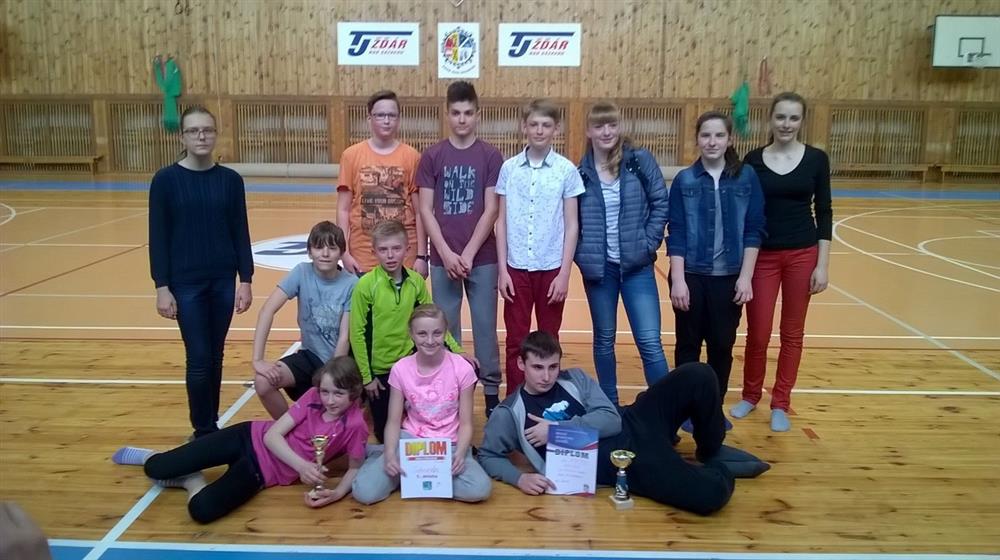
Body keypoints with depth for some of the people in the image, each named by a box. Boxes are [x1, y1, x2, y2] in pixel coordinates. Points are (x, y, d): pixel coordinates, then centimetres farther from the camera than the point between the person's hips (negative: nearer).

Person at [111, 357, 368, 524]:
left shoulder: (355, 425, -17)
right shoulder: (313, 396, -10)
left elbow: (355, 468, -4)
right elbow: (272, 435, -11)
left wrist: (338, 493, -25)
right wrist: (300, 465, -26)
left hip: (263, 472, -1)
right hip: (251, 438, 1)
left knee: (202, 510, -26)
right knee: (156, 469, -5)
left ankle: (191, 480, 8)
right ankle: (149, 457, 33)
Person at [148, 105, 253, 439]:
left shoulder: (230, 180, 2)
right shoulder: (166, 180, -5)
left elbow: (241, 232, 4)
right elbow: (158, 237, -4)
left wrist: (245, 280, -1)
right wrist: (162, 287, -8)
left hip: (223, 280, 3)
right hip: (185, 283, -2)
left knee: (215, 357, 11)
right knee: (199, 359, -1)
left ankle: (212, 427, 25)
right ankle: (203, 432, 15)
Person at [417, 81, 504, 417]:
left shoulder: (490, 156, 0)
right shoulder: (432, 156, 3)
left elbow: (491, 210, -4)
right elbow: (425, 210, 0)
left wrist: (468, 253, -11)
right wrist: (446, 253, -9)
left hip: (482, 258, -1)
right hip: (443, 258, 1)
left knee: (485, 326, 5)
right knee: (446, 328, 8)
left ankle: (492, 392, 16)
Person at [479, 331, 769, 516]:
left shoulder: (575, 378, 9)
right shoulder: (508, 413, 1)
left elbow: (612, 420, -1)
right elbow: (487, 456, 8)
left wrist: (558, 428, -11)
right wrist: (519, 478, -12)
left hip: (631, 429, 5)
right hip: (615, 465, -5)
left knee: (697, 375, -14)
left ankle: (712, 453, 13)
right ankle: (717, 470, 12)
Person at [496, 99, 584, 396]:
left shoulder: (567, 170, -3)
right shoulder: (509, 168, 1)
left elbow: (572, 226, -2)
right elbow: (502, 222, 3)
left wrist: (564, 273, -6)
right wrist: (502, 269, -1)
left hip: (551, 268, -1)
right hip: (517, 268, 1)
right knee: (516, 341, 7)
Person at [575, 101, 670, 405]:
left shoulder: (641, 160, -4)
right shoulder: (581, 172, -1)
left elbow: (661, 203, -1)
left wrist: (648, 243, -7)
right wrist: (581, 254, -5)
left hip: (637, 265, -1)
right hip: (598, 267, 2)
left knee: (650, 342, -3)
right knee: (604, 339, 13)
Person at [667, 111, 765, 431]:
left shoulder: (746, 177, 0)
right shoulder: (684, 180, -2)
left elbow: (754, 230, -1)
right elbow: (676, 234, -5)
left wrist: (745, 277, -7)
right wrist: (677, 280, -11)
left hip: (729, 277, 1)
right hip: (691, 275, -1)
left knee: (722, 345, 9)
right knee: (688, 345, 9)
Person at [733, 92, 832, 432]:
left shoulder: (816, 159, -1)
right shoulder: (753, 160, -1)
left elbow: (824, 213, 1)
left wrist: (823, 264, -4)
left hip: (802, 255, 0)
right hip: (763, 255, 0)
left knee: (792, 332, 8)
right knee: (757, 332, 2)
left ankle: (780, 404, 22)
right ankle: (750, 396, 24)